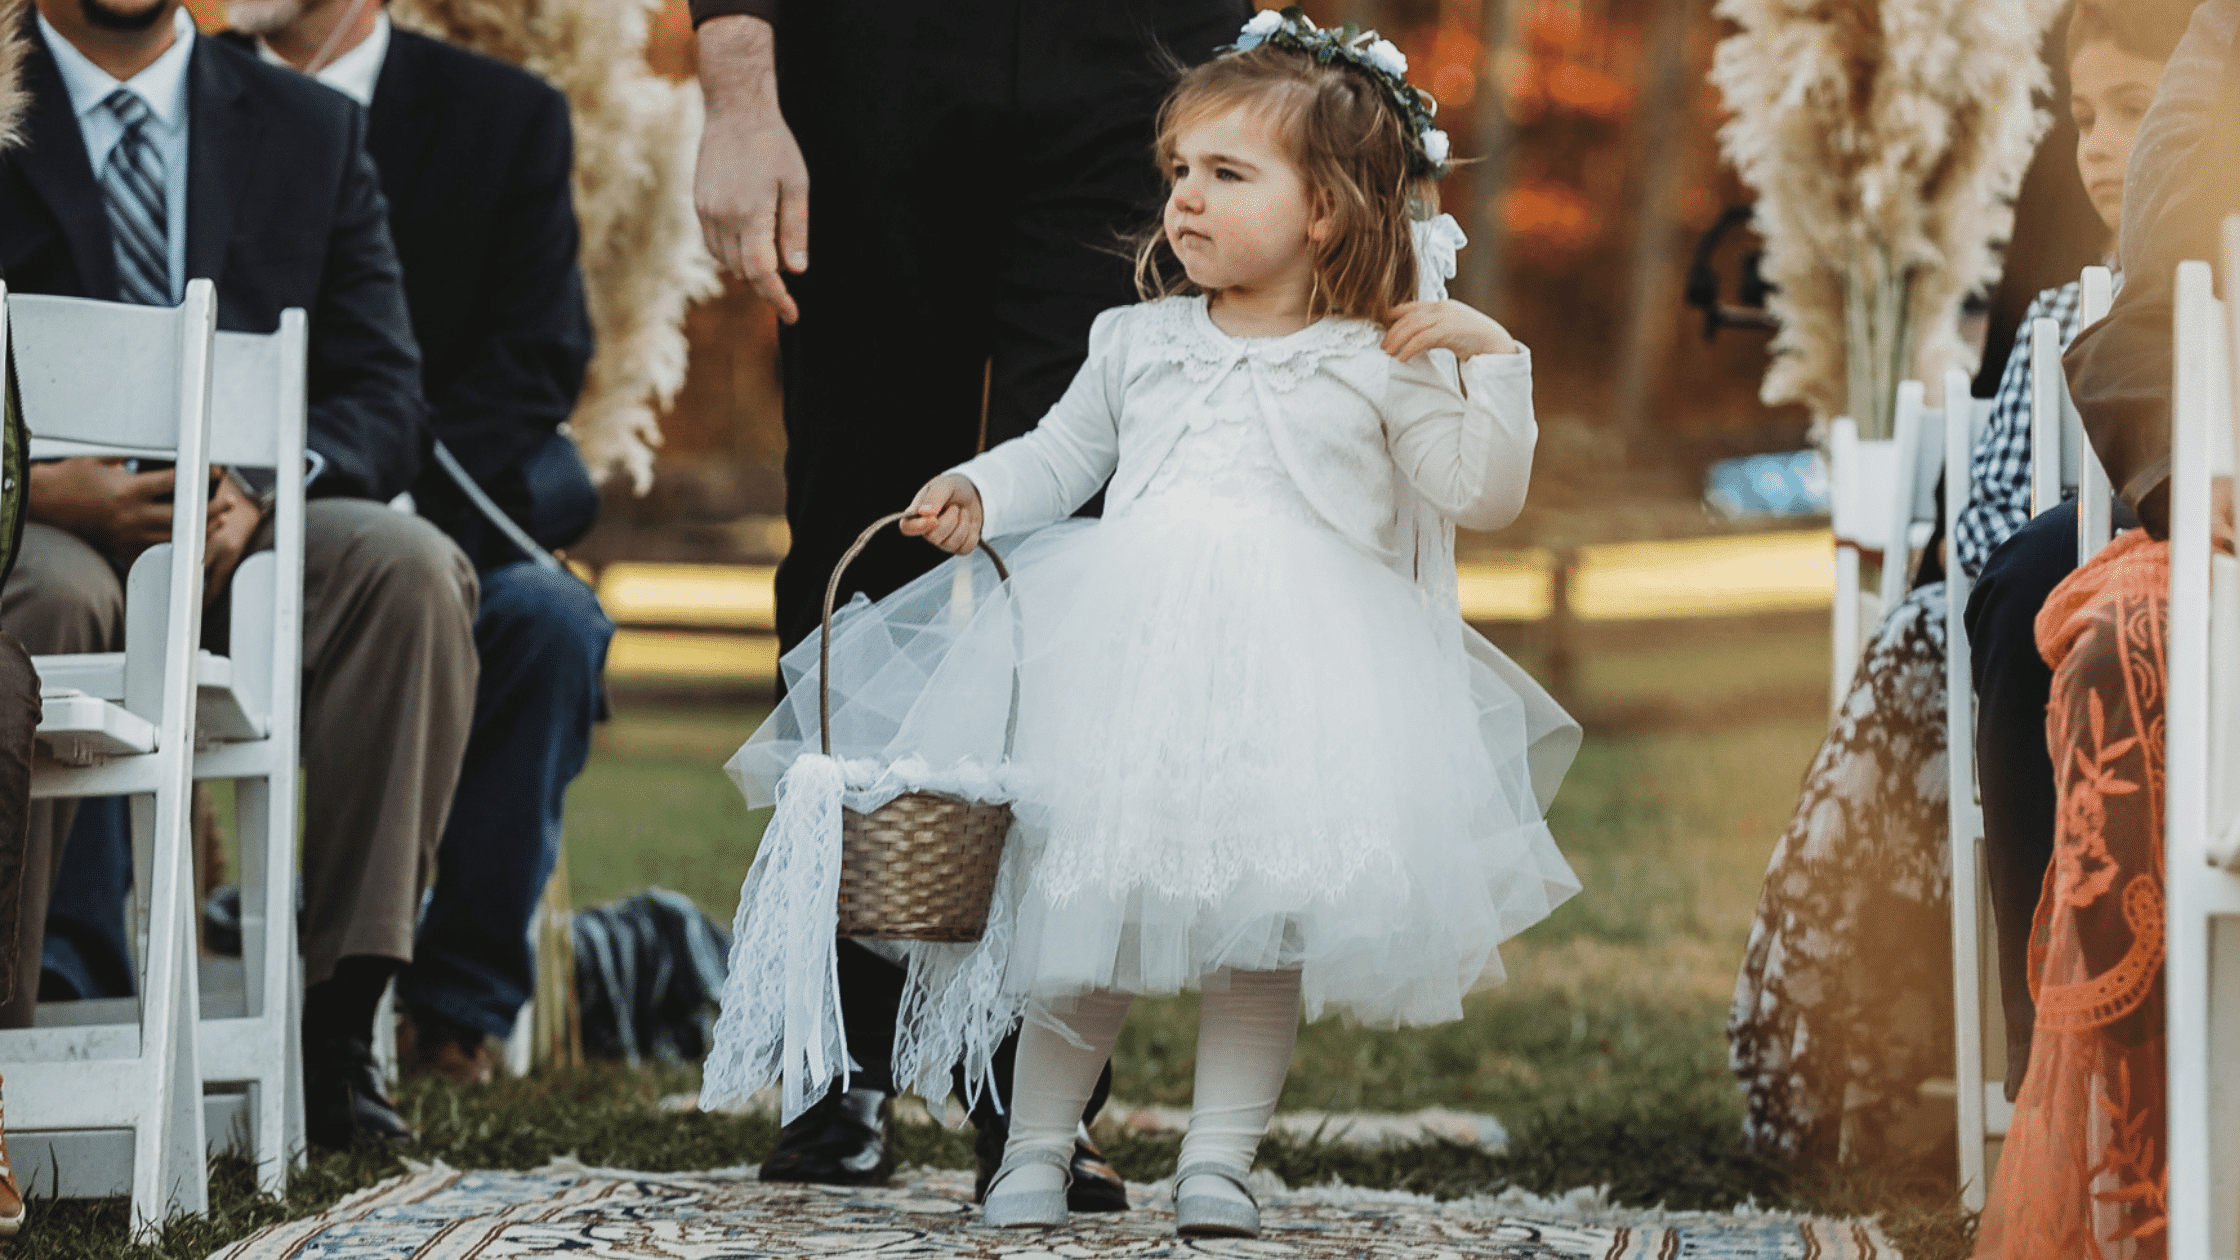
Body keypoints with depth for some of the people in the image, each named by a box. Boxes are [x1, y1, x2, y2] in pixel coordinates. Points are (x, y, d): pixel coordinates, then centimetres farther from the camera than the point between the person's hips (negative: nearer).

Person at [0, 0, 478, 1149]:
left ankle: (332, 1026, -28)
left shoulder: (312, 132, 14)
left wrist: (260, 492, -15)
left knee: (414, 567, -28)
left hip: (243, 532, 3)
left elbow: (383, 396, 6)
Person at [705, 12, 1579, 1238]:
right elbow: (1062, 454, 23)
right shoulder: (1137, 343, 15)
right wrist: (978, 493, 5)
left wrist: (1491, 363, -7)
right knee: (1079, 905, -1)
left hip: (1300, 672, -2)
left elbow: (1483, 492, 3)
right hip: (1125, 655, 2)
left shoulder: (1378, 363, 5)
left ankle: (1218, 1156, 7)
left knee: (1261, 919, -3)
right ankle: (1036, 1145, 9)